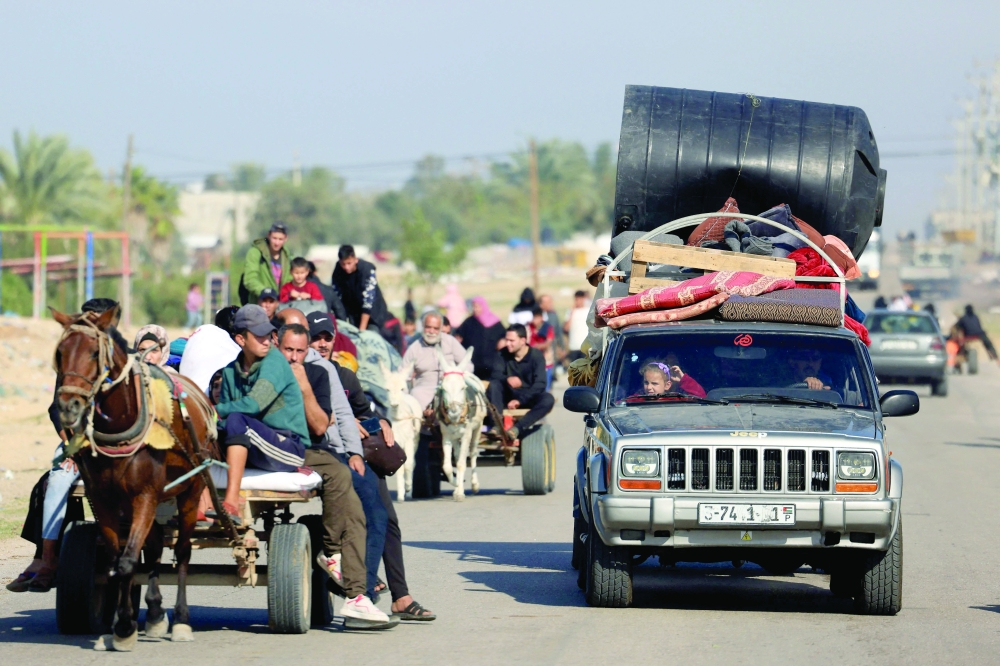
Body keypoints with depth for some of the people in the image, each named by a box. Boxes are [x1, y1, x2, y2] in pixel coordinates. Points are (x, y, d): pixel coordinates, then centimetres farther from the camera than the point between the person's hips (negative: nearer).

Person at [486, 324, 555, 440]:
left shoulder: (536, 356, -9)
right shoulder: (505, 354, 1)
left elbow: (540, 384, -18)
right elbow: (495, 374, -10)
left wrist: (520, 400, -28)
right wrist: (507, 379, -34)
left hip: (528, 397, -2)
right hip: (509, 397, 2)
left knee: (548, 399, -33)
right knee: (493, 385, -26)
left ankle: (518, 428, -42)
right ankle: (497, 426, -37)